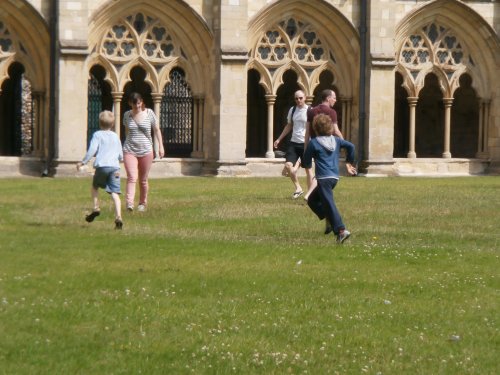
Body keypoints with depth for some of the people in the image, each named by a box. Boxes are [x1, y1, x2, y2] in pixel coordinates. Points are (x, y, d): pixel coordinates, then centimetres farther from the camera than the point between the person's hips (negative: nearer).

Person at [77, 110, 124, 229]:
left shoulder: (97, 135, 4)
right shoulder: (115, 136, 17)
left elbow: (92, 150, -7)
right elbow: (121, 155, 21)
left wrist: (83, 162, -1)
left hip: (102, 166, -3)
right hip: (114, 167, 3)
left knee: (94, 186, 23)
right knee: (115, 193, -4)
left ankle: (96, 208, 9)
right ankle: (118, 217, -18)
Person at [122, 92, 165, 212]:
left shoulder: (149, 113, -1)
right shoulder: (127, 115, 5)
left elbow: (156, 130, 6)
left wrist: (161, 146, 1)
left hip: (146, 151, 0)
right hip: (129, 151, 0)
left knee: (143, 180, 9)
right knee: (132, 177, -16)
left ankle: (143, 203, 24)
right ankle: (129, 203, -27)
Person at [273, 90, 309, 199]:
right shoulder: (292, 110, 9)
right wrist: (279, 139, 19)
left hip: (305, 143, -4)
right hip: (293, 143, 4)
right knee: (288, 165, -9)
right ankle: (298, 188, 8)